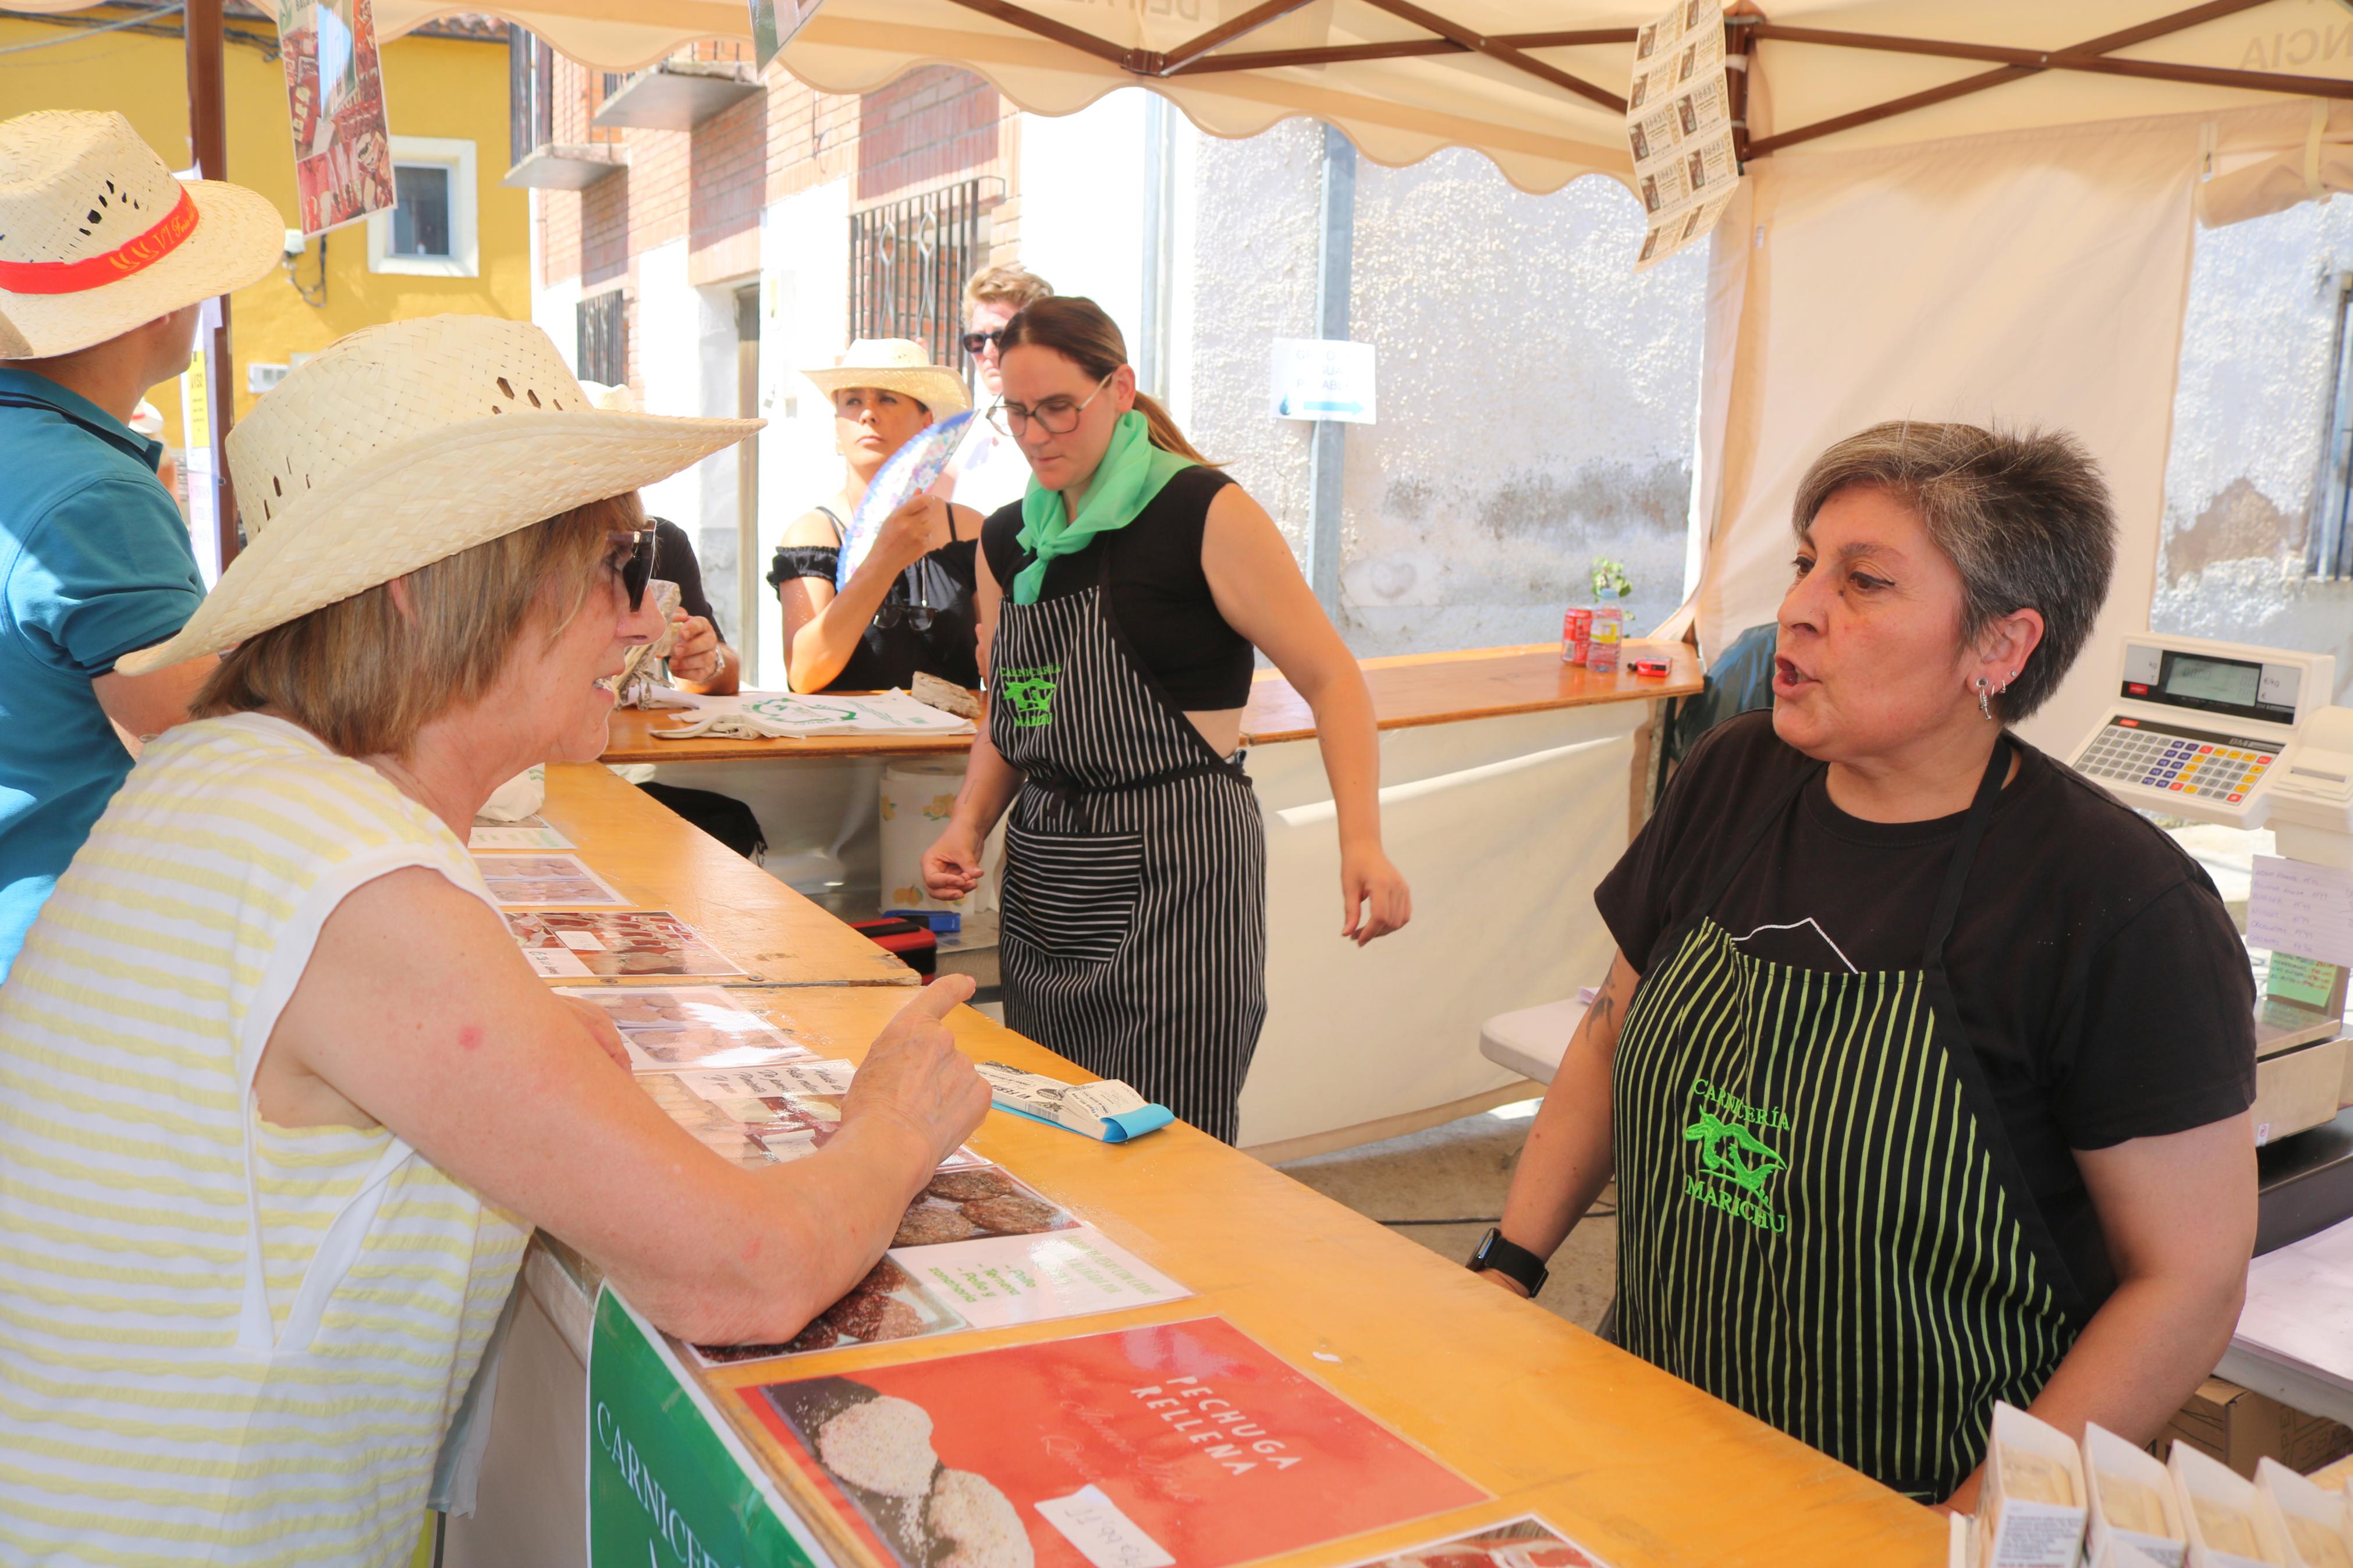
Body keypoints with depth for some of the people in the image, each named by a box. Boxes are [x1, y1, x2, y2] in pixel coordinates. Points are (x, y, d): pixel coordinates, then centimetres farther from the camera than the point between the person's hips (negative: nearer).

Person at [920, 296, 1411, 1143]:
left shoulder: (1205, 513, -7)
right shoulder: (1005, 542, 11)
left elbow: (1330, 678, -10)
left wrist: (1361, 841, -22)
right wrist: (967, 827, 3)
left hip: (1177, 874, -6)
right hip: (1045, 882, 6)